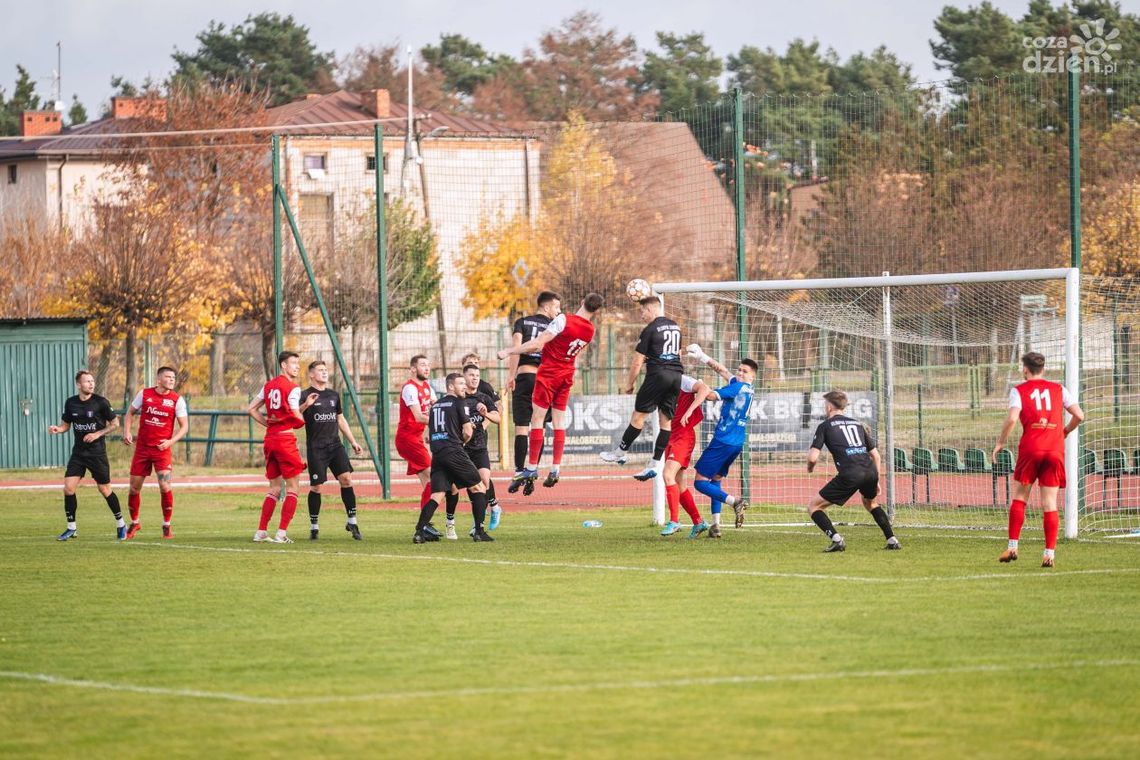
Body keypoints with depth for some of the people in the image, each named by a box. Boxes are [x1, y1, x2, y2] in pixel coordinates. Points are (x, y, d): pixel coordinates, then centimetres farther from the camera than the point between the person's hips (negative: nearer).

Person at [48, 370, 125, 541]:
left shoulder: (100, 402, -10)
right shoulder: (70, 403, 2)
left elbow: (115, 423, -3)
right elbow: (66, 424, 13)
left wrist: (97, 434, -14)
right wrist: (58, 429, -9)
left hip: (97, 453, -4)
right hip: (78, 453, 4)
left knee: (105, 490, 2)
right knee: (68, 488, -7)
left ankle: (120, 524, 21)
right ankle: (71, 528, 6)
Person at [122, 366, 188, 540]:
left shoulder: (177, 400, -3)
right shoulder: (144, 394, 1)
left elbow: (184, 426, -2)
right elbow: (130, 412, 14)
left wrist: (171, 441, -17)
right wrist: (127, 432, -1)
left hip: (163, 449, -2)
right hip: (142, 447, 2)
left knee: (165, 487, -15)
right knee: (134, 487, 5)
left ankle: (167, 525, 2)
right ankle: (134, 523, 26)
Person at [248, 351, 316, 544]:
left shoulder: (269, 386, 12)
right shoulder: (293, 388, -10)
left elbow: (251, 409, 14)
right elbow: (297, 418, -10)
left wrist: (267, 423, 11)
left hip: (270, 439, 7)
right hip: (285, 439, -7)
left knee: (275, 488, 15)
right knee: (291, 489, 0)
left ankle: (261, 532, 12)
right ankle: (281, 533, -7)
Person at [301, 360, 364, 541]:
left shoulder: (333, 395, 15)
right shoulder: (305, 395, -2)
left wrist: (353, 442, 19)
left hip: (335, 445, 5)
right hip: (315, 449, -4)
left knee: (346, 478, -8)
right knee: (316, 486, -3)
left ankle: (352, 521, 0)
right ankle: (314, 526, 9)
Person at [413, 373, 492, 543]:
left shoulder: (435, 405, 19)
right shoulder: (459, 403, -1)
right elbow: (467, 432, -6)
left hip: (437, 454, 6)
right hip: (454, 451, -6)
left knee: (436, 495, 5)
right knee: (478, 488, 5)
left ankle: (419, 532, -9)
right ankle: (479, 532, -1)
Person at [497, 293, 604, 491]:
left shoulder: (564, 320, -19)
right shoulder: (590, 330, 1)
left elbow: (537, 344, -20)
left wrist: (508, 352, -13)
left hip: (548, 373, -6)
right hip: (567, 376, 6)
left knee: (537, 419, -1)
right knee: (560, 421, 9)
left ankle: (532, 468, -5)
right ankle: (555, 469, 5)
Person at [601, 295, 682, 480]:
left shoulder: (650, 330, -5)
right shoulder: (675, 327, 16)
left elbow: (637, 362, -4)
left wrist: (629, 383, 8)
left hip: (658, 375, -7)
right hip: (676, 375, 7)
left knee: (638, 415, 3)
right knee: (666, 420, 5)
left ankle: (619, 453, 11)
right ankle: (655, 465, 4)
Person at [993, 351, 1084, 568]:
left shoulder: (1019, 391, 3)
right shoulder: (1058, 389, 10)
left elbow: (1012, 418, -13)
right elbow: (1079, 415, 5)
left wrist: (1000, 443, -1)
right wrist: (1065, 432, 23)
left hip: (1030, 450, -2)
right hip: (1055, 450, 2)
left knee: (1019, 498, 13)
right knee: (1050, 505, 2)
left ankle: (1012, 547, 10)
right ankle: (1050, 553, -5)